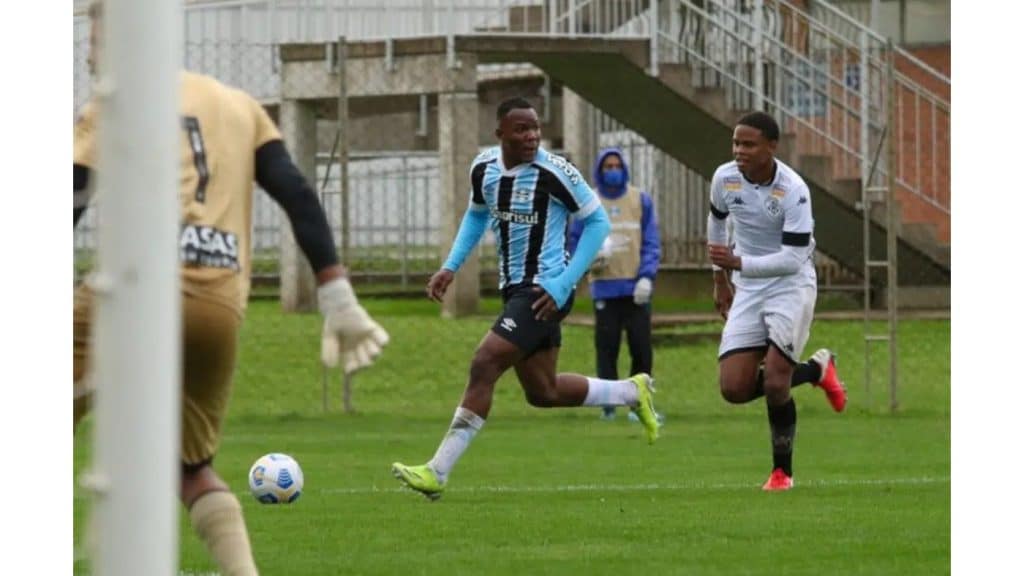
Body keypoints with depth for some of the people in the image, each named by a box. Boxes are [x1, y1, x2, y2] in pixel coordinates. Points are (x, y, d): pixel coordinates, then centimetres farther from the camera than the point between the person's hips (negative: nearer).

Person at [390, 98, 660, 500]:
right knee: (543, 393, 16)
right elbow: (477, 214, 21)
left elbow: (597, 222, -9)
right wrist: (451, 267, 9)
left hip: (544, 292, -8)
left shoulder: (554, 172, -17)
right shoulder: (483, 168, 1)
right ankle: (633, 392, 39)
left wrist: (562, 286, -15)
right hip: (514, 289, 8)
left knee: (484, 365, -19)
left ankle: (437, 473, -16)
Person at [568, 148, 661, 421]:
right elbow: (574, 241, 8)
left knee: (641, 347, -2)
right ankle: (608, 403, 3)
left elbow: (651, 243, 4)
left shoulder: (641, 201, 6)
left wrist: (646, 276, -8)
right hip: (605, 288, 0)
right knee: (606, 347, -3)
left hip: (636, 287, 0)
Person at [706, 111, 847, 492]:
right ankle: (816, 370, 18)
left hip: (791, 285, -5)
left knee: (774, 382, -15)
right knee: (734, 388, -6)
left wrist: (739, 263, -30)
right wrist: (720, 279, 21)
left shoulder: (793, 190, -21)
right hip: (748, 290, 5)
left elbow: (793, 258, -23)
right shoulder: (724, 179, -4)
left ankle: (782, 471, 5)